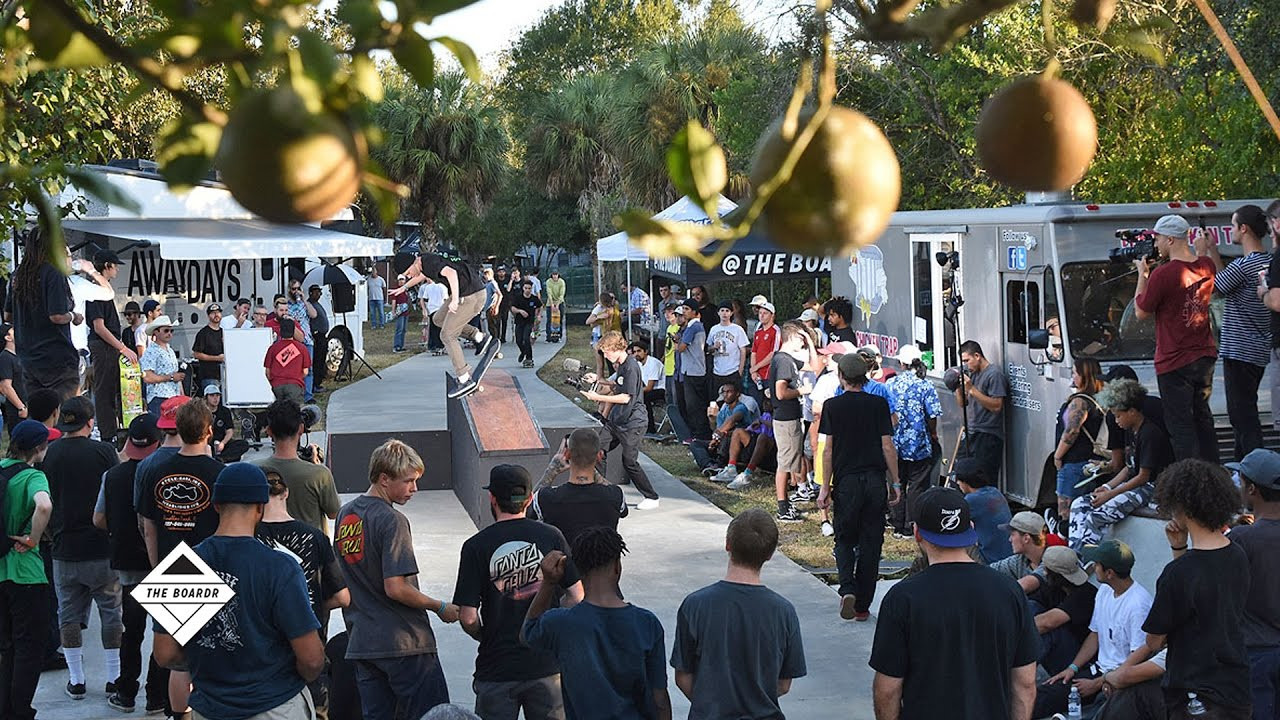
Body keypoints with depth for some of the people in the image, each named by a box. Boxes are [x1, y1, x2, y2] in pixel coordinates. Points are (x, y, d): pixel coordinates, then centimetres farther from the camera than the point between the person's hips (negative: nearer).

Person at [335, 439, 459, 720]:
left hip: (360, 642, 8)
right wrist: (441, 608, -8)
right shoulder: (392, 521, -15)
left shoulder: (345, 515, 10)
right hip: (404, 643, -8)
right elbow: (396, 588, -20)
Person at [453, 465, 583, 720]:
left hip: (497, 668, -2)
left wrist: (485, 637, 9)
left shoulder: (477, 546, -9)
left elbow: (468, 618, -11)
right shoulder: (551, 537, -3)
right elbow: (576, 597, -3)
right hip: (546, 663, 2)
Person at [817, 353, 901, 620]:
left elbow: (828, 450, -4)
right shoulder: (879, 404, 0)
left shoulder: (832, 406, -2)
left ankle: (848, 589, -11)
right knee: (870, 543, 8)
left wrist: (825, 487, 0)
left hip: (846, 481, -1)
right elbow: (888, 446, -1)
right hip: (875, 480, 1)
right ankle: (863, 605, 11)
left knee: (844, 540, 13)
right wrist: (895, 482, 7)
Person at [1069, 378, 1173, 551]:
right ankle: (1074, 550, -15)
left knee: (1096, 517, -27)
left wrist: (1109, 495, -15)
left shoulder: (1150, 433, -16)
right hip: (1134, 484, 10)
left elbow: (1143, 476, -17)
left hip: (1151, 488, -10)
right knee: (1079, 504, -3)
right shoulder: (1131, 432, 14)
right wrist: (1107, 486, 3)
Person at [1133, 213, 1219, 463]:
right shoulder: (1206, 267, 1)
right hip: (1205, 357, 7)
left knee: (1180, 425, -1)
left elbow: (1141, 313, -9)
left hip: (1174, 363, -7)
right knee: (1202, 417, 20)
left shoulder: (1162, 275, -21)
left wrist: (1142, 274, -1)